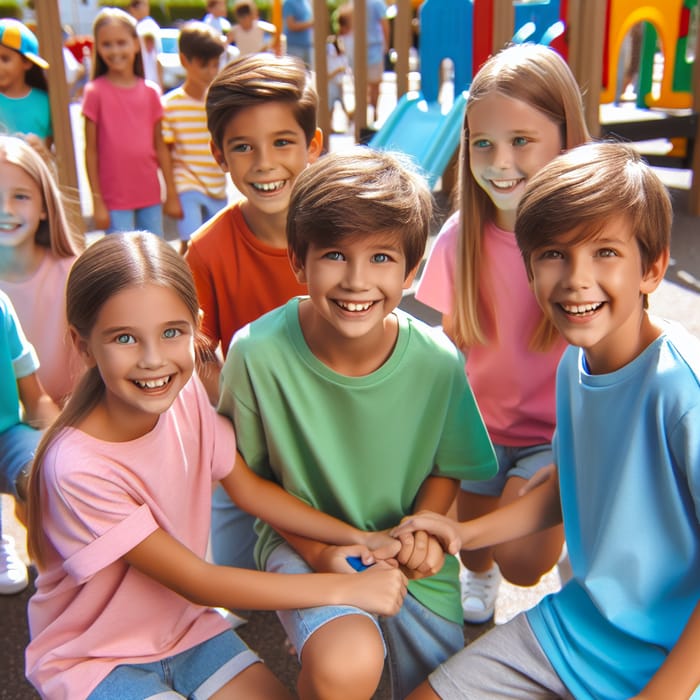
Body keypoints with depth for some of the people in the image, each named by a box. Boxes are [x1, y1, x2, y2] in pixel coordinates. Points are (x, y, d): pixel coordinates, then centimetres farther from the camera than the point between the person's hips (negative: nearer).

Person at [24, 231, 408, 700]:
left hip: (185, 625, 5)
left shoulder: (186, 395, -15)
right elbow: (197, 582, -26)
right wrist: (345, 588, -27)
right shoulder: (78, 467, -31)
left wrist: (356, 537, -14)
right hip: (95, 658, -5)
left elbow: (248, 488, -2)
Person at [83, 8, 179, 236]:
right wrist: (97, 202, -7)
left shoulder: (150, 91, 3)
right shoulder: (95, 91, -5)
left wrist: (172, 194, 6)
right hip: (114, 198, -3)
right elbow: (91, 151, -4)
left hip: (150, 194, 3)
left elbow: (160, 146, 7)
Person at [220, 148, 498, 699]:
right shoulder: (257, 353, -21)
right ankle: (317, 632, 6)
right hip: (302, 538, -2)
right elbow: (249, 474, -7)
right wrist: (319, 552, -17)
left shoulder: (437, 361, -17)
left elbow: (446, 467, 1)